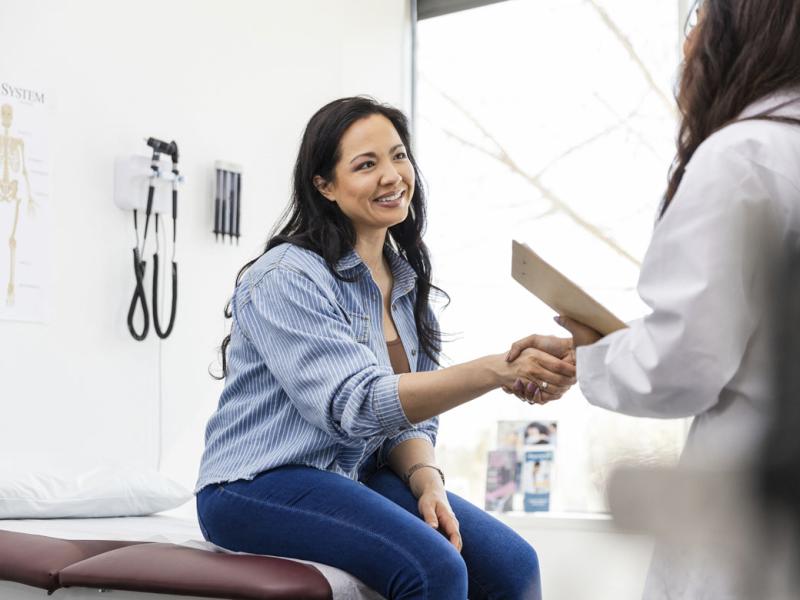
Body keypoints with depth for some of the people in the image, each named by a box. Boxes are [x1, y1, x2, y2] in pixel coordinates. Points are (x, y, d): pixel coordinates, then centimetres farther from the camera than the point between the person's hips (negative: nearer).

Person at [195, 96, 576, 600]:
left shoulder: (405, 281, 10)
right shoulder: (285, 277, -15)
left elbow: (408, 411, 11)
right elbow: (356, 405, -27)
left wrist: (427, 481, -11)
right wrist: (497, 370, -38)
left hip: (357, 478, 7)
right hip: (261, 485, -7)